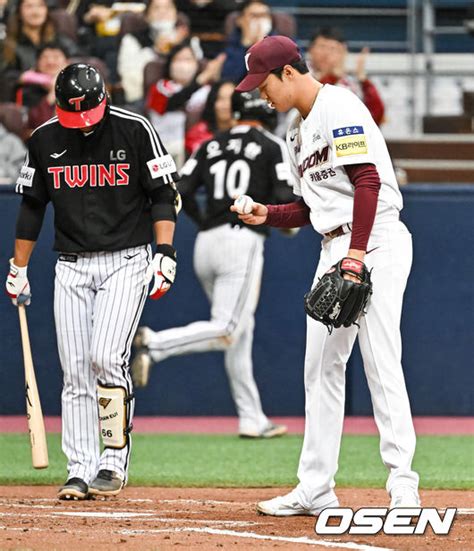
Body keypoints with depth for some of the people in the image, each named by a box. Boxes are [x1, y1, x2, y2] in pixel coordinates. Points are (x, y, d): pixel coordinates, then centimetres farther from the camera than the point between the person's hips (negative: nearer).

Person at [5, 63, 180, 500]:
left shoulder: (135, 130, -7)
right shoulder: (44, 140, 3)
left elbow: (164, 195, -3)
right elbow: (32, 206, 14)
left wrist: (165, 253, -13)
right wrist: (18, 269, 14)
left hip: (126, 261, -4)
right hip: (71, 265, 4)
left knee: (106, 357, -17)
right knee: (75, 369, 0)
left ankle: (115, 461, -6)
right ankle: (81, 469, 3)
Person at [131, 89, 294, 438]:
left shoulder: (211, 145, 15)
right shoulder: (272, 147, 3)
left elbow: (182, 191, 6)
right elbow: (284, 199, -6)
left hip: (205, 242, 6)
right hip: (243, 240, -6)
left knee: (242, 330, 14)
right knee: (226, 333, -12)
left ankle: (252, 419, 12)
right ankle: (155, 344, -33)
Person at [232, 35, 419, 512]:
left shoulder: (338, 107, -10)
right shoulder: (297, 131, 19)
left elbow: (367, 181, -20)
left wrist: (356, 255, -26)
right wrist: (268, 215, 7)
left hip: (375, 241, -10)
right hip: (333, 248, 10)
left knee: (381, 362, -14)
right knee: (321, 367, 9)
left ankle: (403, 487, -15)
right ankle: (314, 490, 14)